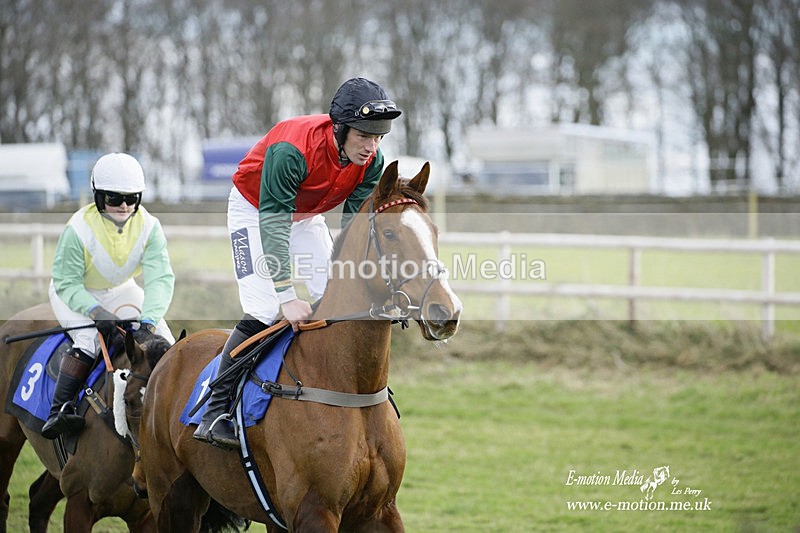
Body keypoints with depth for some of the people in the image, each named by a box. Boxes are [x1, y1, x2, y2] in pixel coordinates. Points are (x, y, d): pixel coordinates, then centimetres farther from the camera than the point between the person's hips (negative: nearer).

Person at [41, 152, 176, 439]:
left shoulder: (149, 227, -22)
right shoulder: (78, 229, -30)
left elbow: (161, 279, -30)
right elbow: (67, 282, -26)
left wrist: (148, 322, -44)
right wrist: (95, 311, -42)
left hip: (120, 290, 4)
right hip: (73, 292, -4)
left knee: (161, 337, -10)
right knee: (89, 338, -29)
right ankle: (59, 410, -30)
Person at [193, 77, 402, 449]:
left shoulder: (371, 162, -21)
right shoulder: (291, 151, -39)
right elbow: (272, 225, -38)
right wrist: (287, 297, -42)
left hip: (307, 216, 6)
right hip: (255, 210, -6)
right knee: (263, 311, -18)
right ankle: (215, 413, -14)